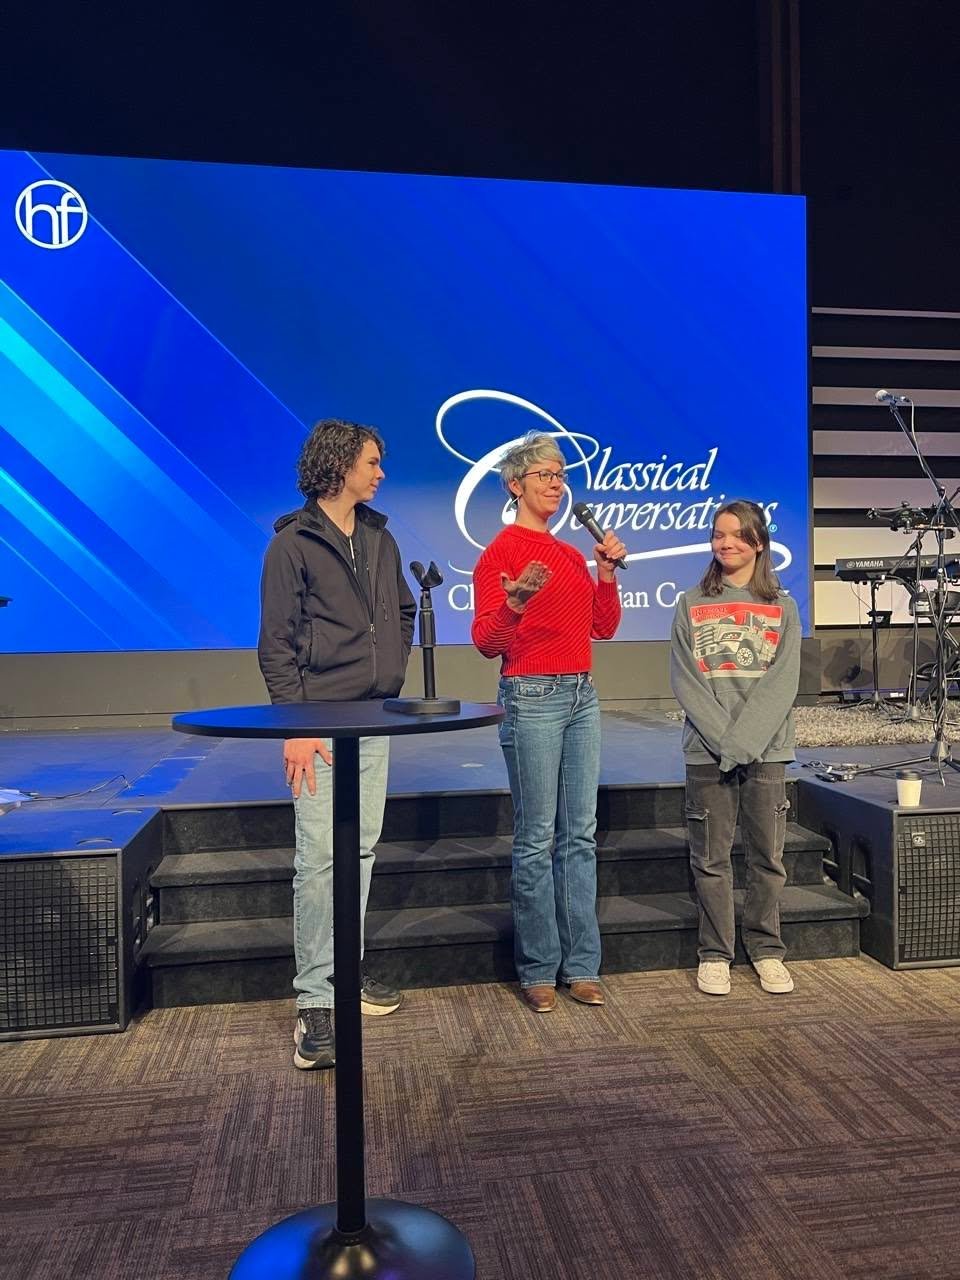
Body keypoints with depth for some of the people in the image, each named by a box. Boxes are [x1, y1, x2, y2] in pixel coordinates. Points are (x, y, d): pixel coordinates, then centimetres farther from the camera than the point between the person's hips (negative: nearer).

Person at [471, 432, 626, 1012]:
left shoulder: (571, 554, 16)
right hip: (532, 697, -7)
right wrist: (513, 604, -29)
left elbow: (604, 626, 15)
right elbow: (487, 642, -11)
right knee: (536, 839, -1)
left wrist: (607, 571, 4)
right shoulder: (502, 551, -6)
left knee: (581, 835, 9)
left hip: (582, 696, 7)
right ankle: (538, 971, 13)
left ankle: (581, 965, 19)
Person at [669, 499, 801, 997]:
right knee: (711, 858, 4)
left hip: (766, 750, 1)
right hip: (707, 751, 0)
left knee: (767, 856, 6)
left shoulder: (781, 608, 7)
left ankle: (766, 949, 21)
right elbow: (685, 682, -1)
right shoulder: (691, 605, 6)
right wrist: (724, 737, -12)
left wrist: (744, 740, -14)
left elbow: (782, 683, -3)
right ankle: (715, 954, 16)